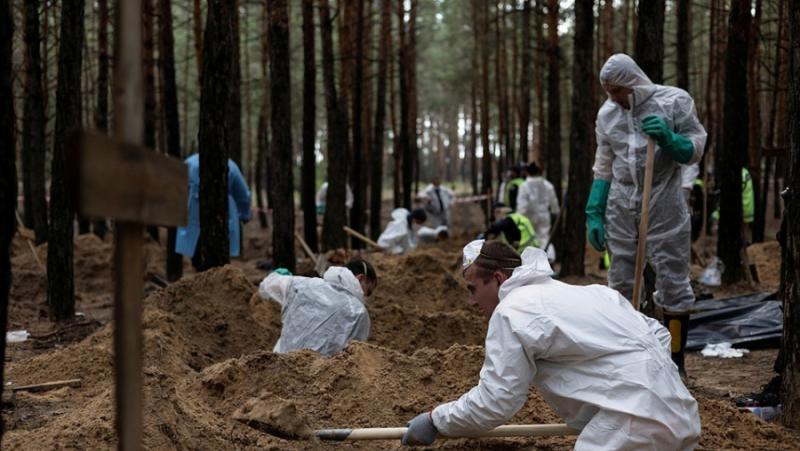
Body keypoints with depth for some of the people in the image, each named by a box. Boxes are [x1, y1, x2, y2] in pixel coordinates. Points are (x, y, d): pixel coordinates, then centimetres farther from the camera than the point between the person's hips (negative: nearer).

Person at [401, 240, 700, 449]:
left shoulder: (511, 312, -2)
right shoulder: (585, 292, 22)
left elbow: (494, 403, -4)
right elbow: (657, 332, 24)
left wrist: (434, 421, 9)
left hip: (638, 416, -9)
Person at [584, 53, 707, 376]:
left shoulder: (674, 102, -4)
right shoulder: (607, 113, 7)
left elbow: (695, 151, 0)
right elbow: (603, 168, 12)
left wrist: (668, 138, -19)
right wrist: (594, 213, 6)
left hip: (663, 206, -3)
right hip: (621, 207, 4)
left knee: (672, 282, 0)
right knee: (620, 282, 6)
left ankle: (676, 361, 9)